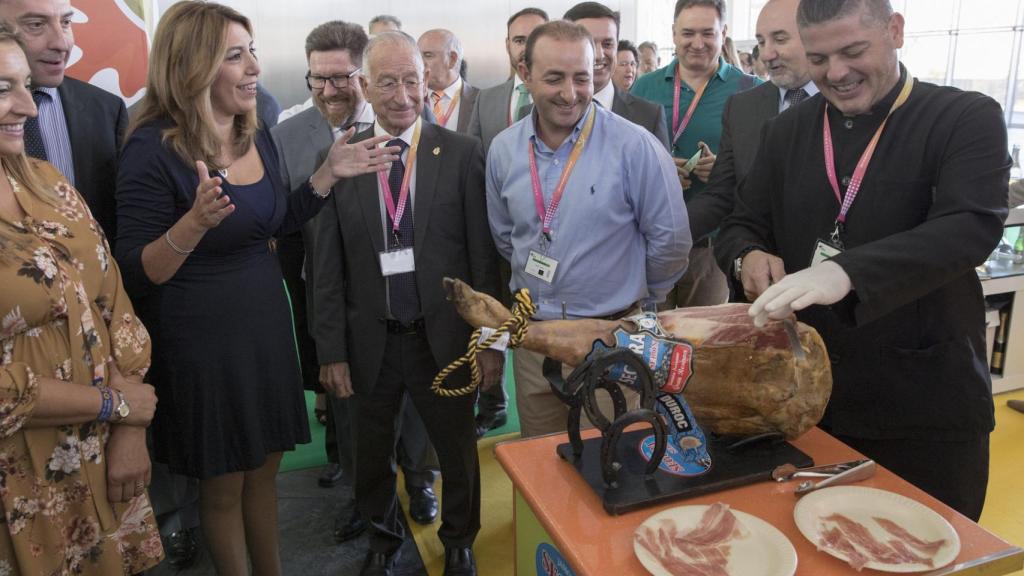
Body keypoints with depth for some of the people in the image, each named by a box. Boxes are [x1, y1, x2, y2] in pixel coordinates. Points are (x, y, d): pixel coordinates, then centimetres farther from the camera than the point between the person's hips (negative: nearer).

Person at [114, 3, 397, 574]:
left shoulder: (259, 137, 1)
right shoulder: (153, 151, -19)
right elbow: (137, 274, -18)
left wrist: (330, 173, 2)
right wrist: (196, 222, -36)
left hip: (267, 321, 6)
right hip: (203, 338, -6)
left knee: (264, 468, 21)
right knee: (223, 486, 13)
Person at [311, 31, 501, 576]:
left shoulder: (461, 152, -7)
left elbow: (484, 253, -6)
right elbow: (328, 266, -1)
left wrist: (491, 340, -6)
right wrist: (333, 350, -2)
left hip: (444, 337, -1)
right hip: (370, 342, 2)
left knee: (458, 450, 17)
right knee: (372, 453, 20)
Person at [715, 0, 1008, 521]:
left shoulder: (968, 119, -7)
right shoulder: (788, 130, 7)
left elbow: (971, 226, -23)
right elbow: (741, 226, 11)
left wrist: (846, 271, -39)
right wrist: (749, 256, -14)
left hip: (926, 408, -3)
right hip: (806, 397, 4)